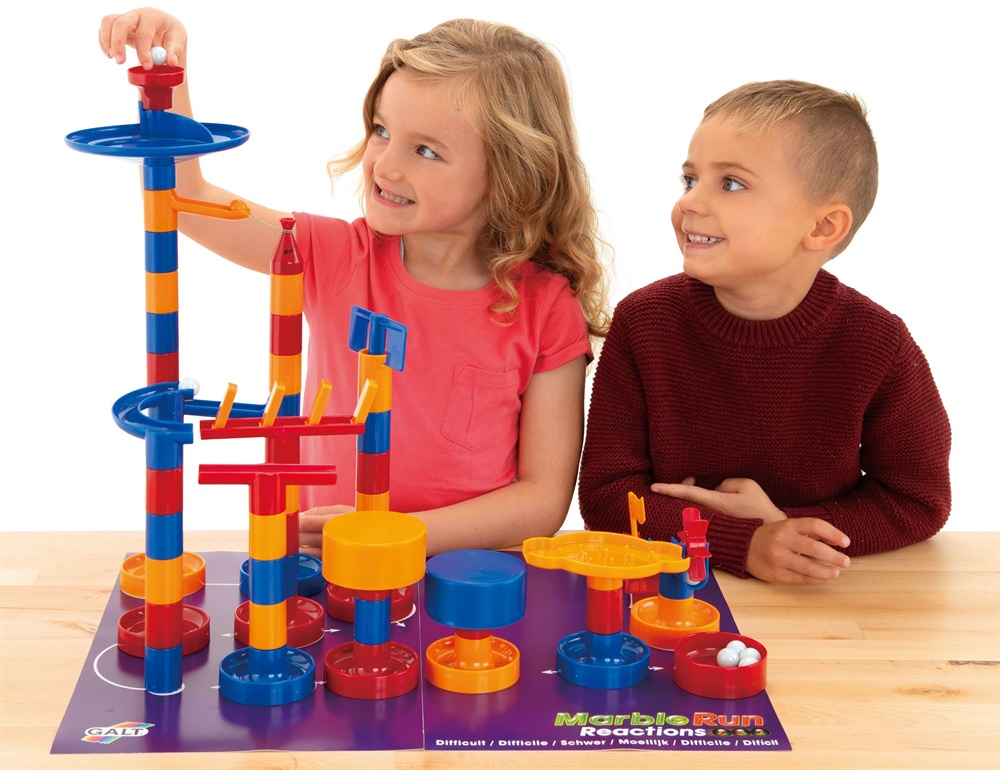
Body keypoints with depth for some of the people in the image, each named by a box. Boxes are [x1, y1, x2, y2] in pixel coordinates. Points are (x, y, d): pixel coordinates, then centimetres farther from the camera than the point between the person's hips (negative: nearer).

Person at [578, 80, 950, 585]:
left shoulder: (875, 344, -9)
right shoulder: (642, 322, -7)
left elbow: (919, 501, 1)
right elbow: (606, 493, -8)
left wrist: (784, 529, -14)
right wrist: (744, 543, -22)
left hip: (820, 604, 1)